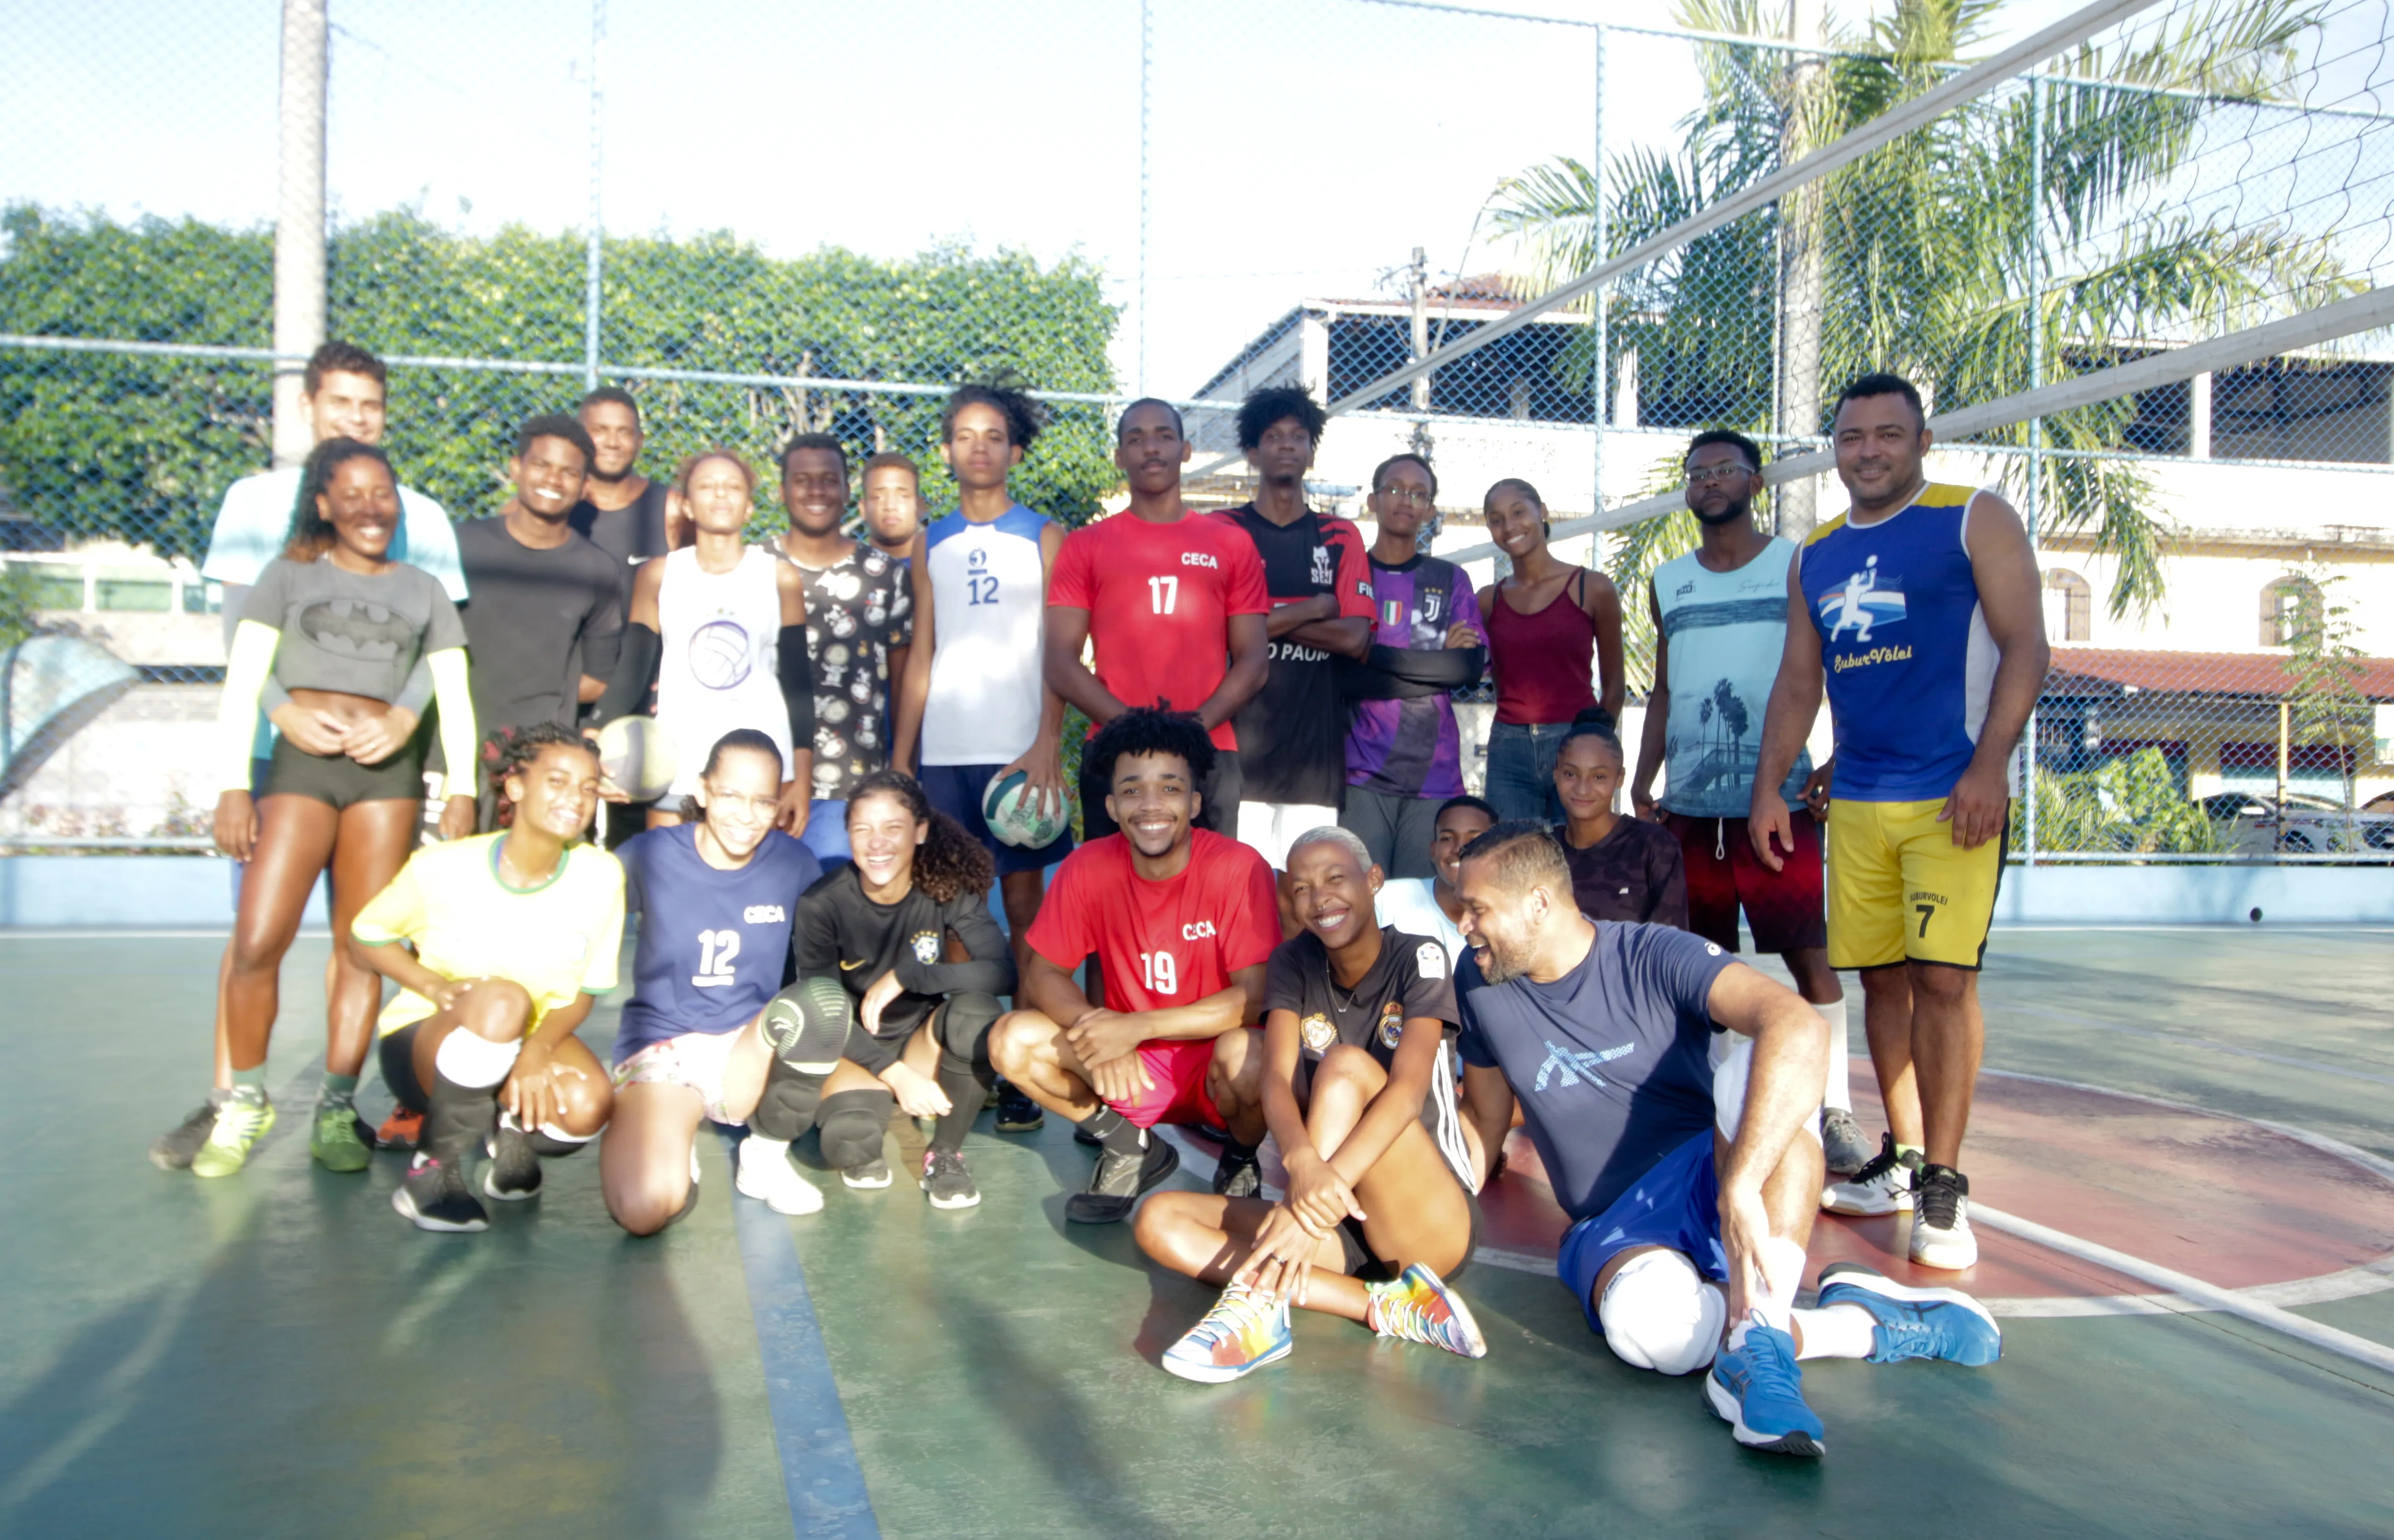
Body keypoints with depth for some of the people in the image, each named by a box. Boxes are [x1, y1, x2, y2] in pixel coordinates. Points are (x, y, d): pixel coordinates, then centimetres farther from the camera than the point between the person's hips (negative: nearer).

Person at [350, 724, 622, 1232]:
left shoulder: (600, 875, -14)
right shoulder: (444, 866, -17)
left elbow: (583, 992, -5)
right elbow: (367, 935, -1)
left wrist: (537, 1048, -26)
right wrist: (436, 988, -20)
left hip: (529, 1040, 2)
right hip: (423, 1040, -2)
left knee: (589, 1106, -32)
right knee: (500, 999, -37)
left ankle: (511, 1130, 5)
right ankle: (433, 1167, -16)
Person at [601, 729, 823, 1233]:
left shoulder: (794, 863, -3)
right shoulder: (652, 854, -7)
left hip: (753, 1049, 2)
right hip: (662, 1045, -2)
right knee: (643, 1210, -29)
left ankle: (766, 1153, -7)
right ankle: (669, 1131, 9)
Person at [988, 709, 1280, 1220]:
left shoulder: (1240, 868, -18)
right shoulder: (1088, 867, -8)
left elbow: (1255, 997, -20)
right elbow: (1044, 974, -5)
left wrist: (1135, 1027, -28)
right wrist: (1100, 1033, -26)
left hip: (1212, 1061, -3)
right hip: (1131, 1067, 3)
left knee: (1245, 1053, -37)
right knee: (1012, 1040, -18)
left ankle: (1241, 1161, -1)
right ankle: (1130, 1148, 5)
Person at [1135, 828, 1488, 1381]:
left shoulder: (1419, 959, -6)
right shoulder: (1293, 963, 6)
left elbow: (1407, 1089, -22)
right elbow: (1277, 1081, -11)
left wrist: (1324, 1187, -38)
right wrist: (1305, 1165, -35)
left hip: (1435, 1226, -5)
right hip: (1344, 1226, 5)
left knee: (1348, 1064, -27)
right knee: (1159, 1220, -15)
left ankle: (1259, 1298, -35)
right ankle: (1384, 1307, -25)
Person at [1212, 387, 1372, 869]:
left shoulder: (1340, 538, 14)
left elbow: (1356, 639, 2)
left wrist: (1263, 620, -3)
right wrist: (1315, 607, -1)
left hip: (1315, 750, 2)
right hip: (1239, 744, -2)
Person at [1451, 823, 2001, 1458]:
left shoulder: (1654, 956, -12)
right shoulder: (1481, 989, 3)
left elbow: (1800, 1026, -30)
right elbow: (1486, 1119, 18)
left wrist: (1740, 1189, -42)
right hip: (1611, 1232, 2)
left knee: (1761, 1062, -35)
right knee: (1644, 1322, -37)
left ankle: (1758, 1339, -39)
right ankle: (1863, 1321, -16)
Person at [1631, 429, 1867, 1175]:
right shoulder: (1668, 583, 15)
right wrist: (1641, 781, 9)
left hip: (1779, 796, -4)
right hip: (1688, 801, 4)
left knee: (1808, 953, -6)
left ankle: (1834, 1109, 2)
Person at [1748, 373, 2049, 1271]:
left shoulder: (1975, 521, 1)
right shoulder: (1815, 556, 16)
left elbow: (2026, 646, -5)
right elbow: (1798, 682, 18)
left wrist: (1988, 768, -16)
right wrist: (1768, 788, 9)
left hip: (1952, 795, -5)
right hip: (1856, 800, 5)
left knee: (1942, 978, -10)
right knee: (1881, 977, 8)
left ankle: (1944, 1186, -2)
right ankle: (1903, 1160, 19)